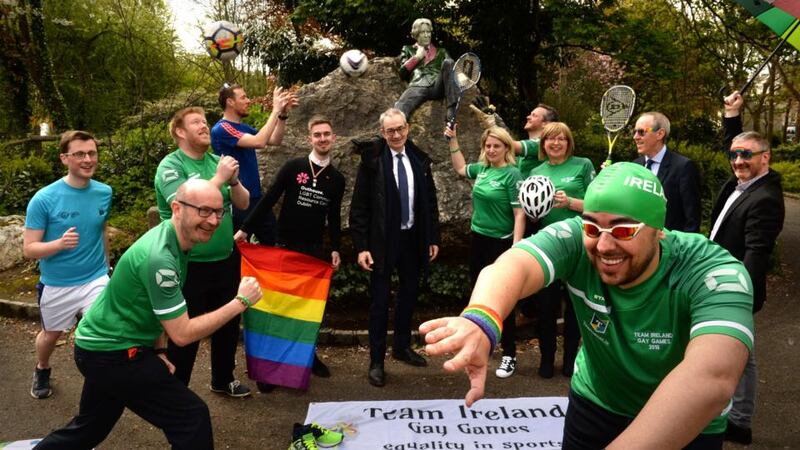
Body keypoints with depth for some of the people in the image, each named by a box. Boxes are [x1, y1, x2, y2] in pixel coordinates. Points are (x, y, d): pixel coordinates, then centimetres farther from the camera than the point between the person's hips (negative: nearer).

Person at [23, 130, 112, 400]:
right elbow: (29, 249, -16)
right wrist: (60, 243, -35)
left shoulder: (104, 193, -7)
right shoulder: (44, 199, -18)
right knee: (51, 335, 22)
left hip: (96, 279, 1)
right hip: (56, 284, -1)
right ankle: (42, 370, 55)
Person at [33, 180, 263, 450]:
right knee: (192, 417, -7)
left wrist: (158, 350, 5)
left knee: (90, 428, 27)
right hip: (112, 353, -10)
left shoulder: (173, 238, 0)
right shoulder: (159, 257, -30)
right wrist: (240, 302, -23)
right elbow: (182, 334, -26)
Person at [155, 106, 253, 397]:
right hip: (189, 265, -6)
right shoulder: (170, 166, -12)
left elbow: (243, 203, 4)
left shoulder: (216, 161, 4)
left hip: (225, 260, 6)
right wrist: (220, 178, -25)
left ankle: (223, 379, 39)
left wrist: (234, 180, -15)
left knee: (228, 324, 19)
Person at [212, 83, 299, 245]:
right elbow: (259, 142, -27)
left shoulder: (244, 128, 11)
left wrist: (283, 113, -3)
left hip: (256, 197, 8)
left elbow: (275, 140, 10)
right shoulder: (221, 129, -16)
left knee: (274, 243, 15)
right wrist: (275, 110, -22)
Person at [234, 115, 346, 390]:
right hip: (286, 245, -3)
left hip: (315, 249, 3)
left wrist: (336, 249, 8)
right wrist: (245, 229, -14)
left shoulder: (337, 179, 6)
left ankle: (309, 354, 24)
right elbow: (269, 200, -8)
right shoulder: (293, 167, -6)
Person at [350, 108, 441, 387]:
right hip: (383, 241, -4)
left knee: (409, 295, 17)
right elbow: (359, 206, -9)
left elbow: (430, 201, 9)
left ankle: (402, 347, 36)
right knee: (380, 300, 3)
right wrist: (361, 246, -13)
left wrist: (433, 238, 7)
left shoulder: (420, 160, 3)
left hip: (413, 239, 4)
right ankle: (376, 361, 16)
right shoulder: (372, 160, -9)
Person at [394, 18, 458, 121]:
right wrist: (417, 57, 12)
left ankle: (453, 109, -41)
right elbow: (402, 72, 19)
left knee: (448, 62, -30)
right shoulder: (408, 49, 31)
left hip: (438, 85, 1)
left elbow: (450, 66, 19)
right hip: (418, 85, -1)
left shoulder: (440, 51, 34)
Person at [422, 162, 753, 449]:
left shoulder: (714, 274, -30)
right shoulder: (575, 241, -25)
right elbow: (512, 266, -45)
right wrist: (481, 320, -68)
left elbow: (713, 377, -48)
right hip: (595, 402, 2)